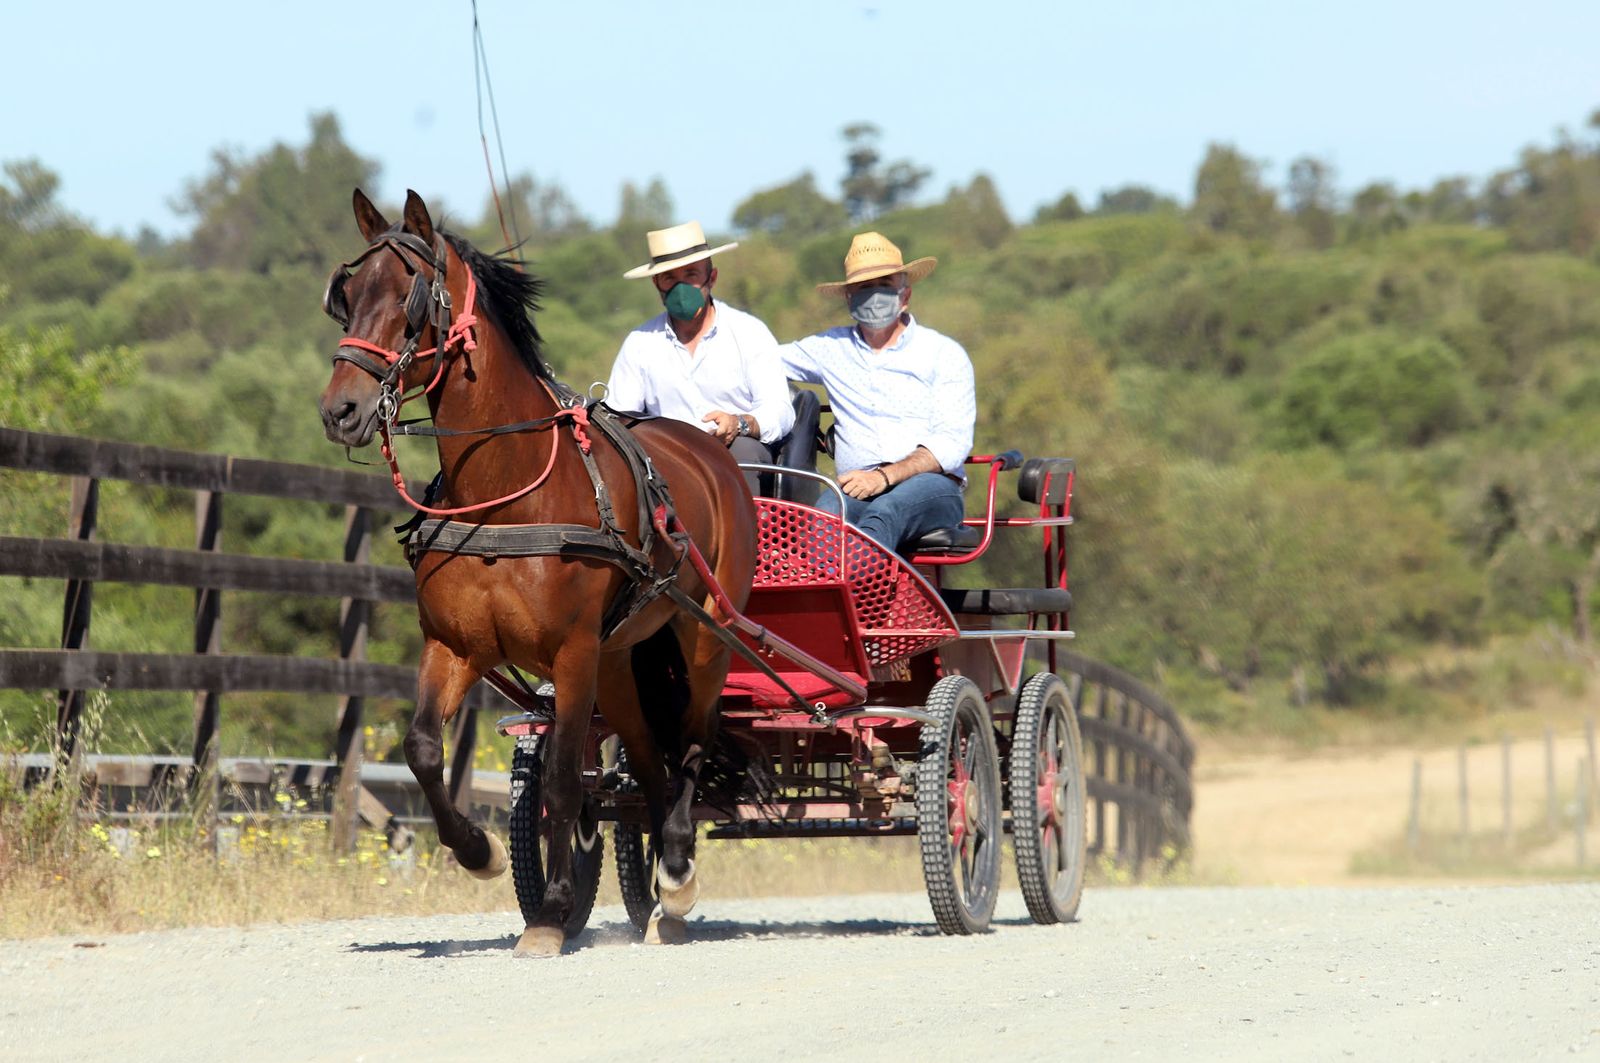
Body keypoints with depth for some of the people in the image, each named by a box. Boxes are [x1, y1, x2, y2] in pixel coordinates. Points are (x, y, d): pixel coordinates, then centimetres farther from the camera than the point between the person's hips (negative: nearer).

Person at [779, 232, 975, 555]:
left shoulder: (945, 354, 10)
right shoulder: (832, 348, 22)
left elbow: (953, 443, -1)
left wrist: (886, 476, -16)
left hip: (931, 488, -2)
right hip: (857, 490, 2)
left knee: (885, 510, -39)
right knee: (828, 509, -36)